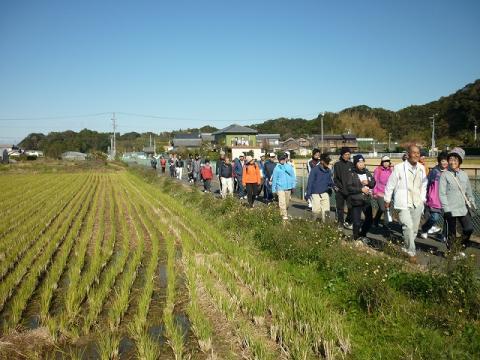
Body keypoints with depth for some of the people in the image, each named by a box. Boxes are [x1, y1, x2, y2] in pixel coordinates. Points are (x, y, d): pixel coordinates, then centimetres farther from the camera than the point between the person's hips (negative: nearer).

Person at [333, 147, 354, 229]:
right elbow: (335, 178, -2)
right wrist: (341, 187, -11)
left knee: (351, 207, -2)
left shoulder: (351, 164, 8)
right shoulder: (337, 164, -1)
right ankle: (340, 223, 15)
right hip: (340, 191, -2)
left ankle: (348, 222, 15)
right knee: (340, 208, 5)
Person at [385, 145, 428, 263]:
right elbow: (390, 184, -2)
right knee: (408, 227, -19)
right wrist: (387, 200, 3)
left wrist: (422, 199, 13)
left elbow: (423, 185, 17)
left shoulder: (421, 168, 5)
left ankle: (406, 248, 31)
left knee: (414, 229, 11)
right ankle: (412, 252, -9)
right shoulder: (399, 168, -11)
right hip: (403, 203, -5)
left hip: (417, 203, 5)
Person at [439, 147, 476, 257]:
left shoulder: (464, 175, 9)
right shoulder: (445, 175, -7)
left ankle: (461, 248, 25)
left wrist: (472, 204, 17)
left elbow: (469, 192, 17)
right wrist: (446, 209, -16)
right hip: (450, 210, -5)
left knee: (469, 228, 3)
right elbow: (442, 194, -11)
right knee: (451, 232, 4)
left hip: (463, 208, 5)